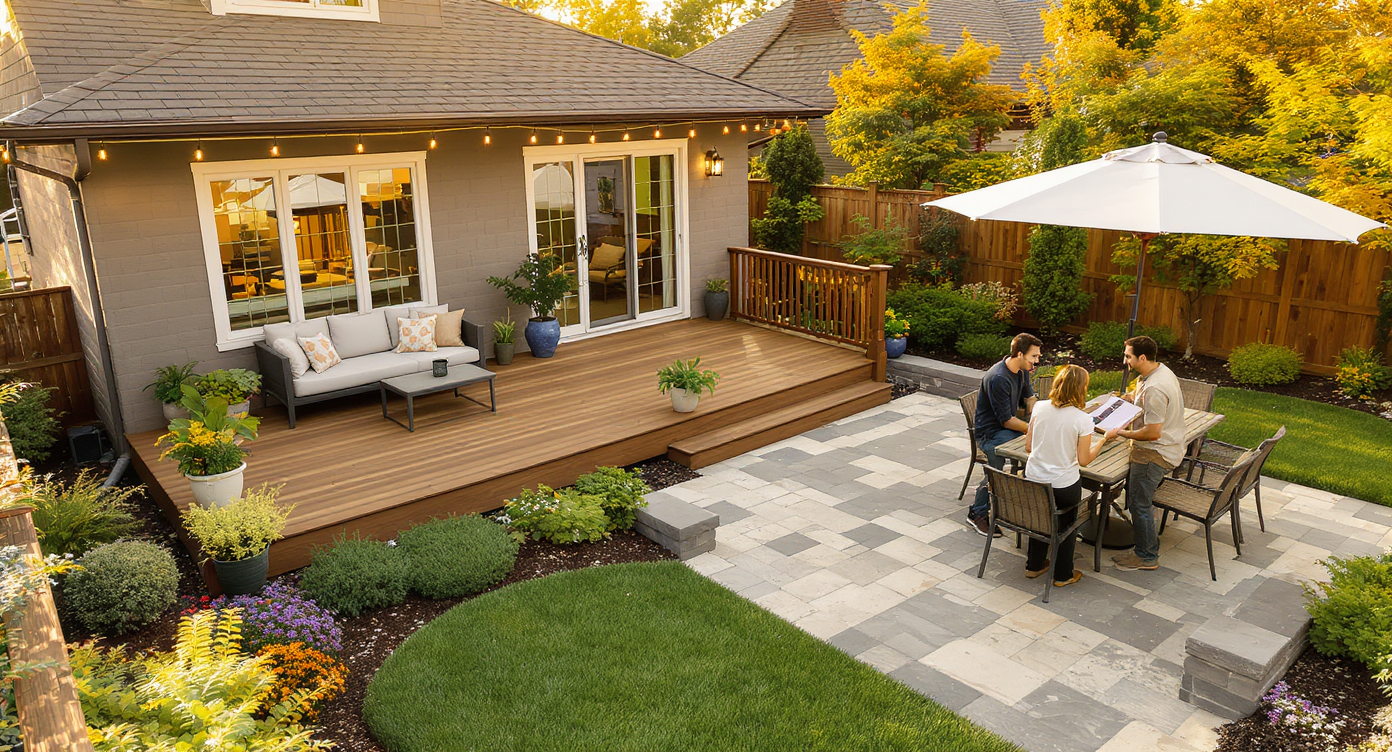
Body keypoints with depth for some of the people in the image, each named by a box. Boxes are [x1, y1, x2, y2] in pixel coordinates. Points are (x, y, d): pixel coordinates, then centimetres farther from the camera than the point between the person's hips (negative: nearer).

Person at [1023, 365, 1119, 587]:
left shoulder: (1039, 408, -6)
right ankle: (1063, 574, 34)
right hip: (1063, 487, -4)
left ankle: (1034, 565, 42)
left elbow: (1028, 446, 1)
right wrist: (1105, 439, 1)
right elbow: (1084, 460, -11)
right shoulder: (1082, 419, -17)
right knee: (1066, 523, 22)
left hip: (1033, 479, 4)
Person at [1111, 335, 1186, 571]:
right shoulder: (1162, 370, 4)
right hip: (1169, 447, 11)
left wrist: (1126, 434, -15)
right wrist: (1130, 398, 9)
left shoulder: (1154, 389, -29)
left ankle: (1147, 556, 12)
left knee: (1139, 505, -1)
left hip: (1155, 454, -11)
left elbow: (1153, 432, -28)